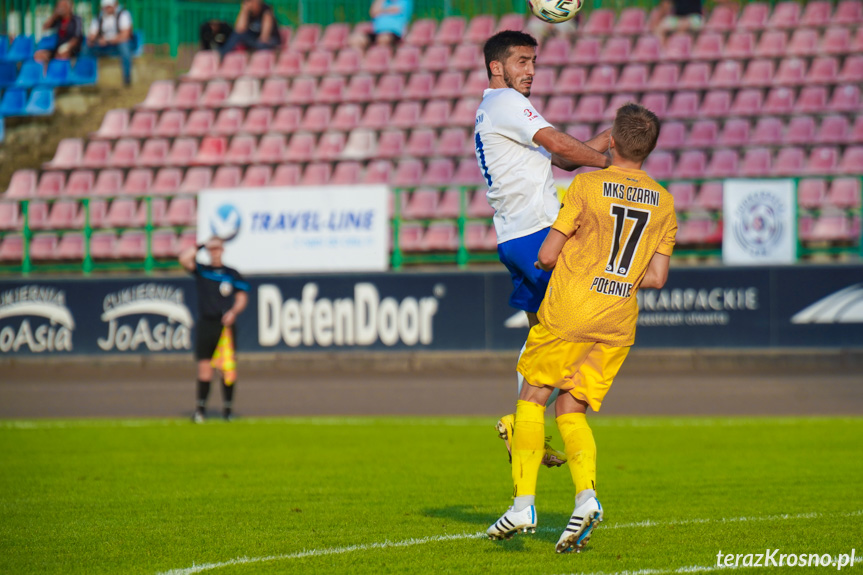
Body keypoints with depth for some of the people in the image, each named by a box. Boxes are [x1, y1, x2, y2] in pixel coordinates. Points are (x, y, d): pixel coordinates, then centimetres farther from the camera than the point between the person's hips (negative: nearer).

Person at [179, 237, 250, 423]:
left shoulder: (232, 274, 10)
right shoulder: (201, 270, 9)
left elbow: (242, 298, 9)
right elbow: (184, 259, -7)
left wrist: (233, 312, -8)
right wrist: (201, 246, 1)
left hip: (226, 324, 0)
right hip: (206, 323, 0)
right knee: (204, 367, -3)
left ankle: (227, 408, 5)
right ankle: (201, 407, 2)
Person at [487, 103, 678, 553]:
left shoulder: (586, 186, -7)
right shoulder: (664, 203, 6)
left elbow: (547, 255, -6)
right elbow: (656, 277, 7)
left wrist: (549, 261, 17)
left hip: (569, 312, -4)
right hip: (618, 322, 4)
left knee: (533, 398, 11)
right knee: (570, 410, 11)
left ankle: (524, 502, 3)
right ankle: (586, 495, -13)